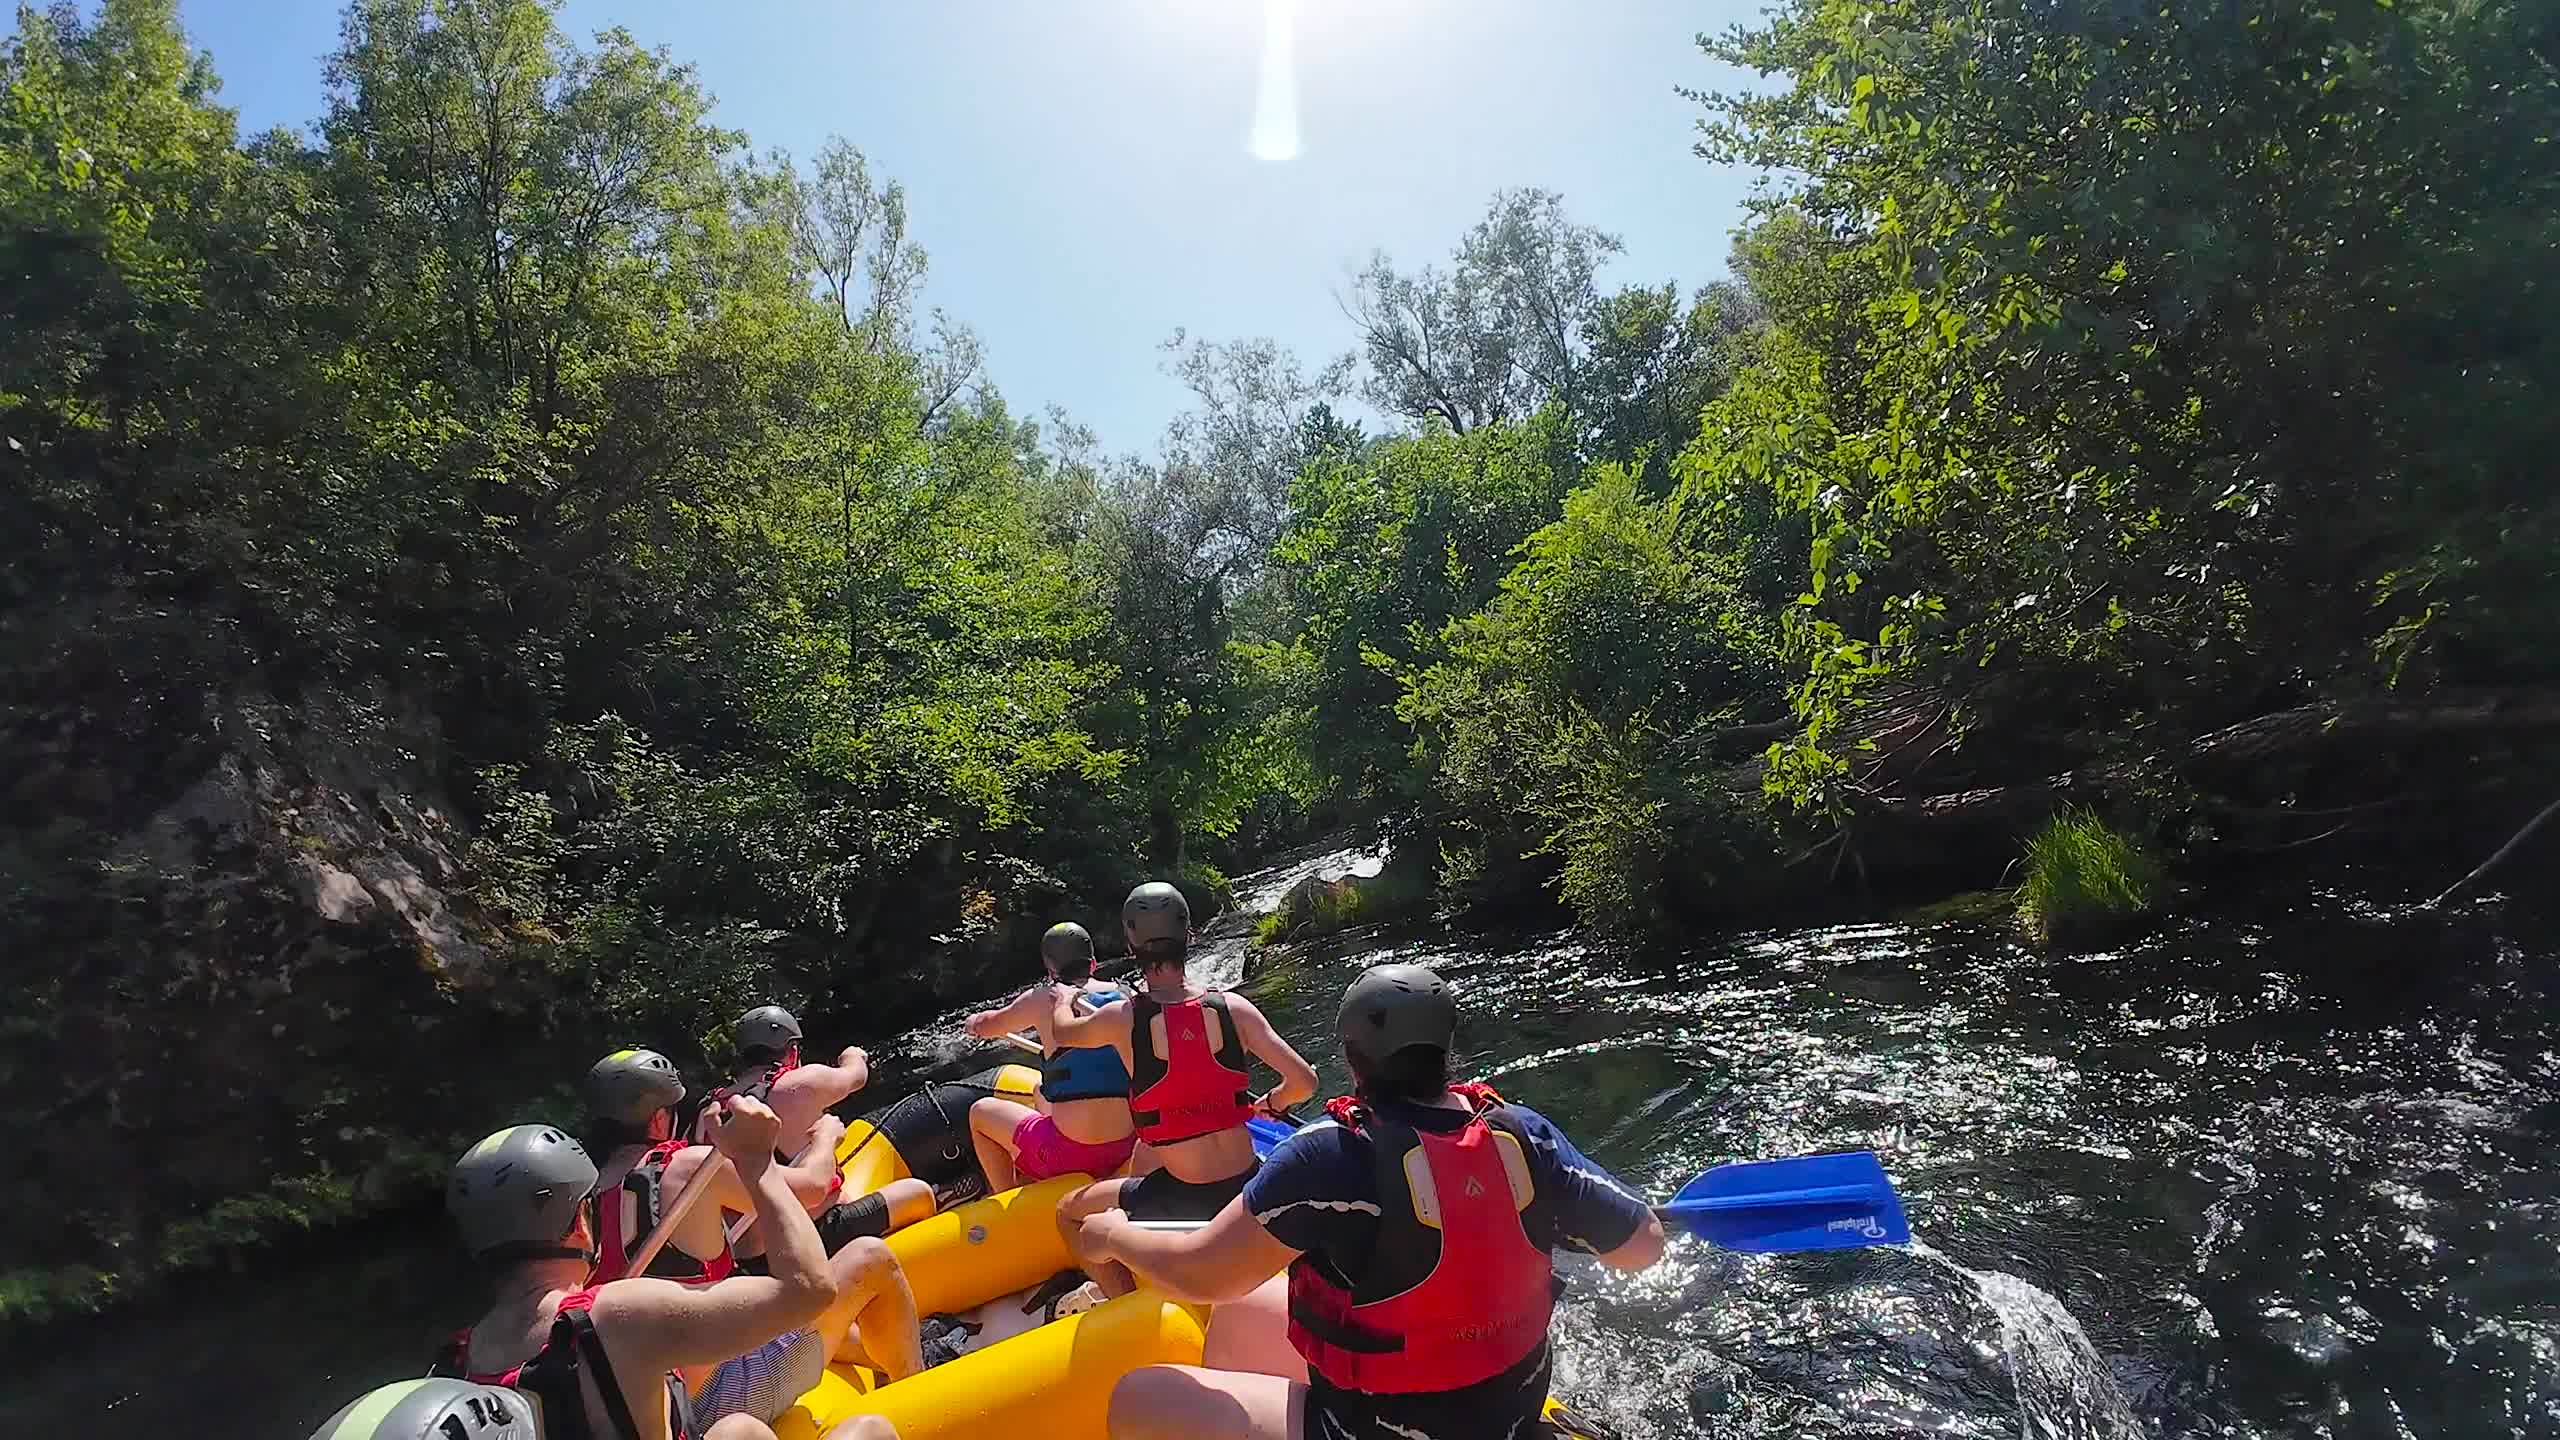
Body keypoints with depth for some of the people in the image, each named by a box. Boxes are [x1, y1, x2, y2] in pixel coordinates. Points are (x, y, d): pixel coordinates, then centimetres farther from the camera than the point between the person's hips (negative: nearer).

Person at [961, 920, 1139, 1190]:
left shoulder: (1044, 999, -6)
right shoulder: (1124, 997, 3)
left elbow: (986, 1026, 11)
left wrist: (976, 1022, 35)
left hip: (1070, 1154, -5)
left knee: (981, 1112, 21)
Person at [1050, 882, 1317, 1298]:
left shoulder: (1122, 1019, -12)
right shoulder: (1234, 1008, -8)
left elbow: (1062, 1032, 11)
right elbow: (1304, 1081, -9)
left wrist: (1062, 1000, 33)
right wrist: (1269, 1103, 13)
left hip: (1186, 1200, -3)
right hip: (1247, 1190, 3)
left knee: (1070, 1212, 21)